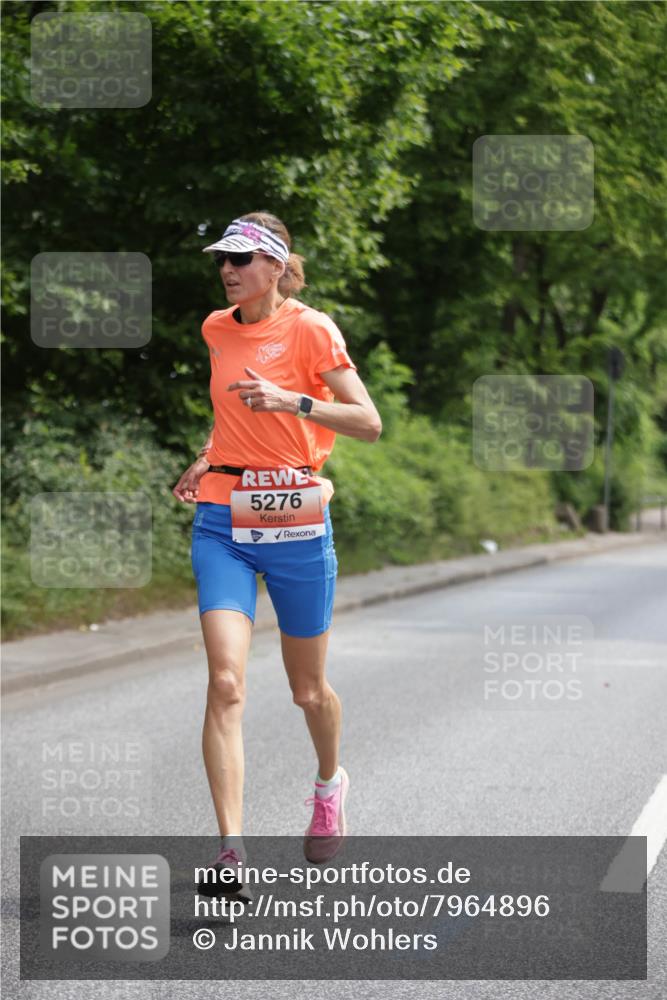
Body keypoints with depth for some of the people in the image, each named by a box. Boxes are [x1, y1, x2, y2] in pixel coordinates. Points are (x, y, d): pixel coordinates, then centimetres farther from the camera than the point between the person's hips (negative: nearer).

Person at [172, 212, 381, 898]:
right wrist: (209, 458, 14)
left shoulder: (311, 329, -7)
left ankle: (329, 782, 45)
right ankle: (232, 849, -18)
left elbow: (368, 423, -11)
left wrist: (291, 401, -23)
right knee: (226, 682, -15)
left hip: (297, 523, -3)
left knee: (307, 688, 11)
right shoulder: (217, 330, 9)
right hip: (222, 522, 3)